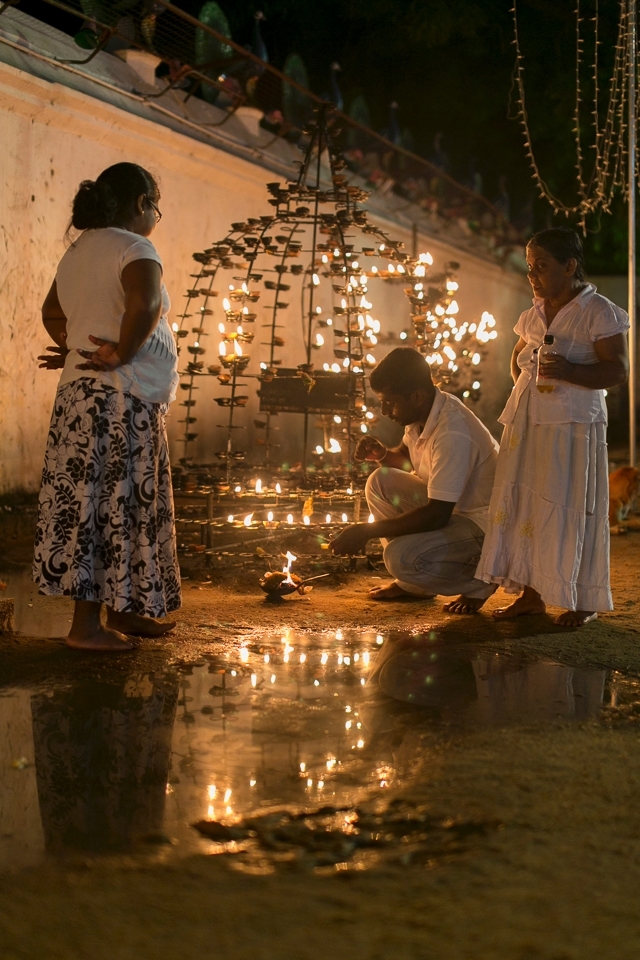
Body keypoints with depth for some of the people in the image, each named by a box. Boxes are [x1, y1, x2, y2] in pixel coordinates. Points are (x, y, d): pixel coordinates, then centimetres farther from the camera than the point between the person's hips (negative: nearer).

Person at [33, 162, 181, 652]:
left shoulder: (80, 249, 17)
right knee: (108, 505, -6)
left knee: (124, 504, 15)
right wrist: (120, 354, -20)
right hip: (119, 397, -9)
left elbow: (52, 312, 27)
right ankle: (86, 624, -3)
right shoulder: (134, 248, -12)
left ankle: (120, 609, 22)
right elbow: (145, 303, -31)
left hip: (81, 392, 9)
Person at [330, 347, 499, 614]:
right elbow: (406, 457, 19)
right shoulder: (421, 413, -3)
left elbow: (436, 515, -33)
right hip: (449, 507, 9)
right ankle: (411, 584, 8)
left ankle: (478, 580, 0)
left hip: (483, 524, -9)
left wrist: (366, 531, -29)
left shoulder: (453, 433, -30)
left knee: (402, 556, -27)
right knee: (380, 482, 0)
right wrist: (382, 454, -6)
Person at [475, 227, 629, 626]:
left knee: (571, 510, -5)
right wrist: (524, 384, 10)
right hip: (526, 424, 7)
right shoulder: (534, 314, 15)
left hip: (573, 426, -7)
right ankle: (531, 593, 15)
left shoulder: (598, 312, -6)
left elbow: (618, 369, -13)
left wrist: (569, 372, -27)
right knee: (523, 505, 6)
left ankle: (584, 600, 6)